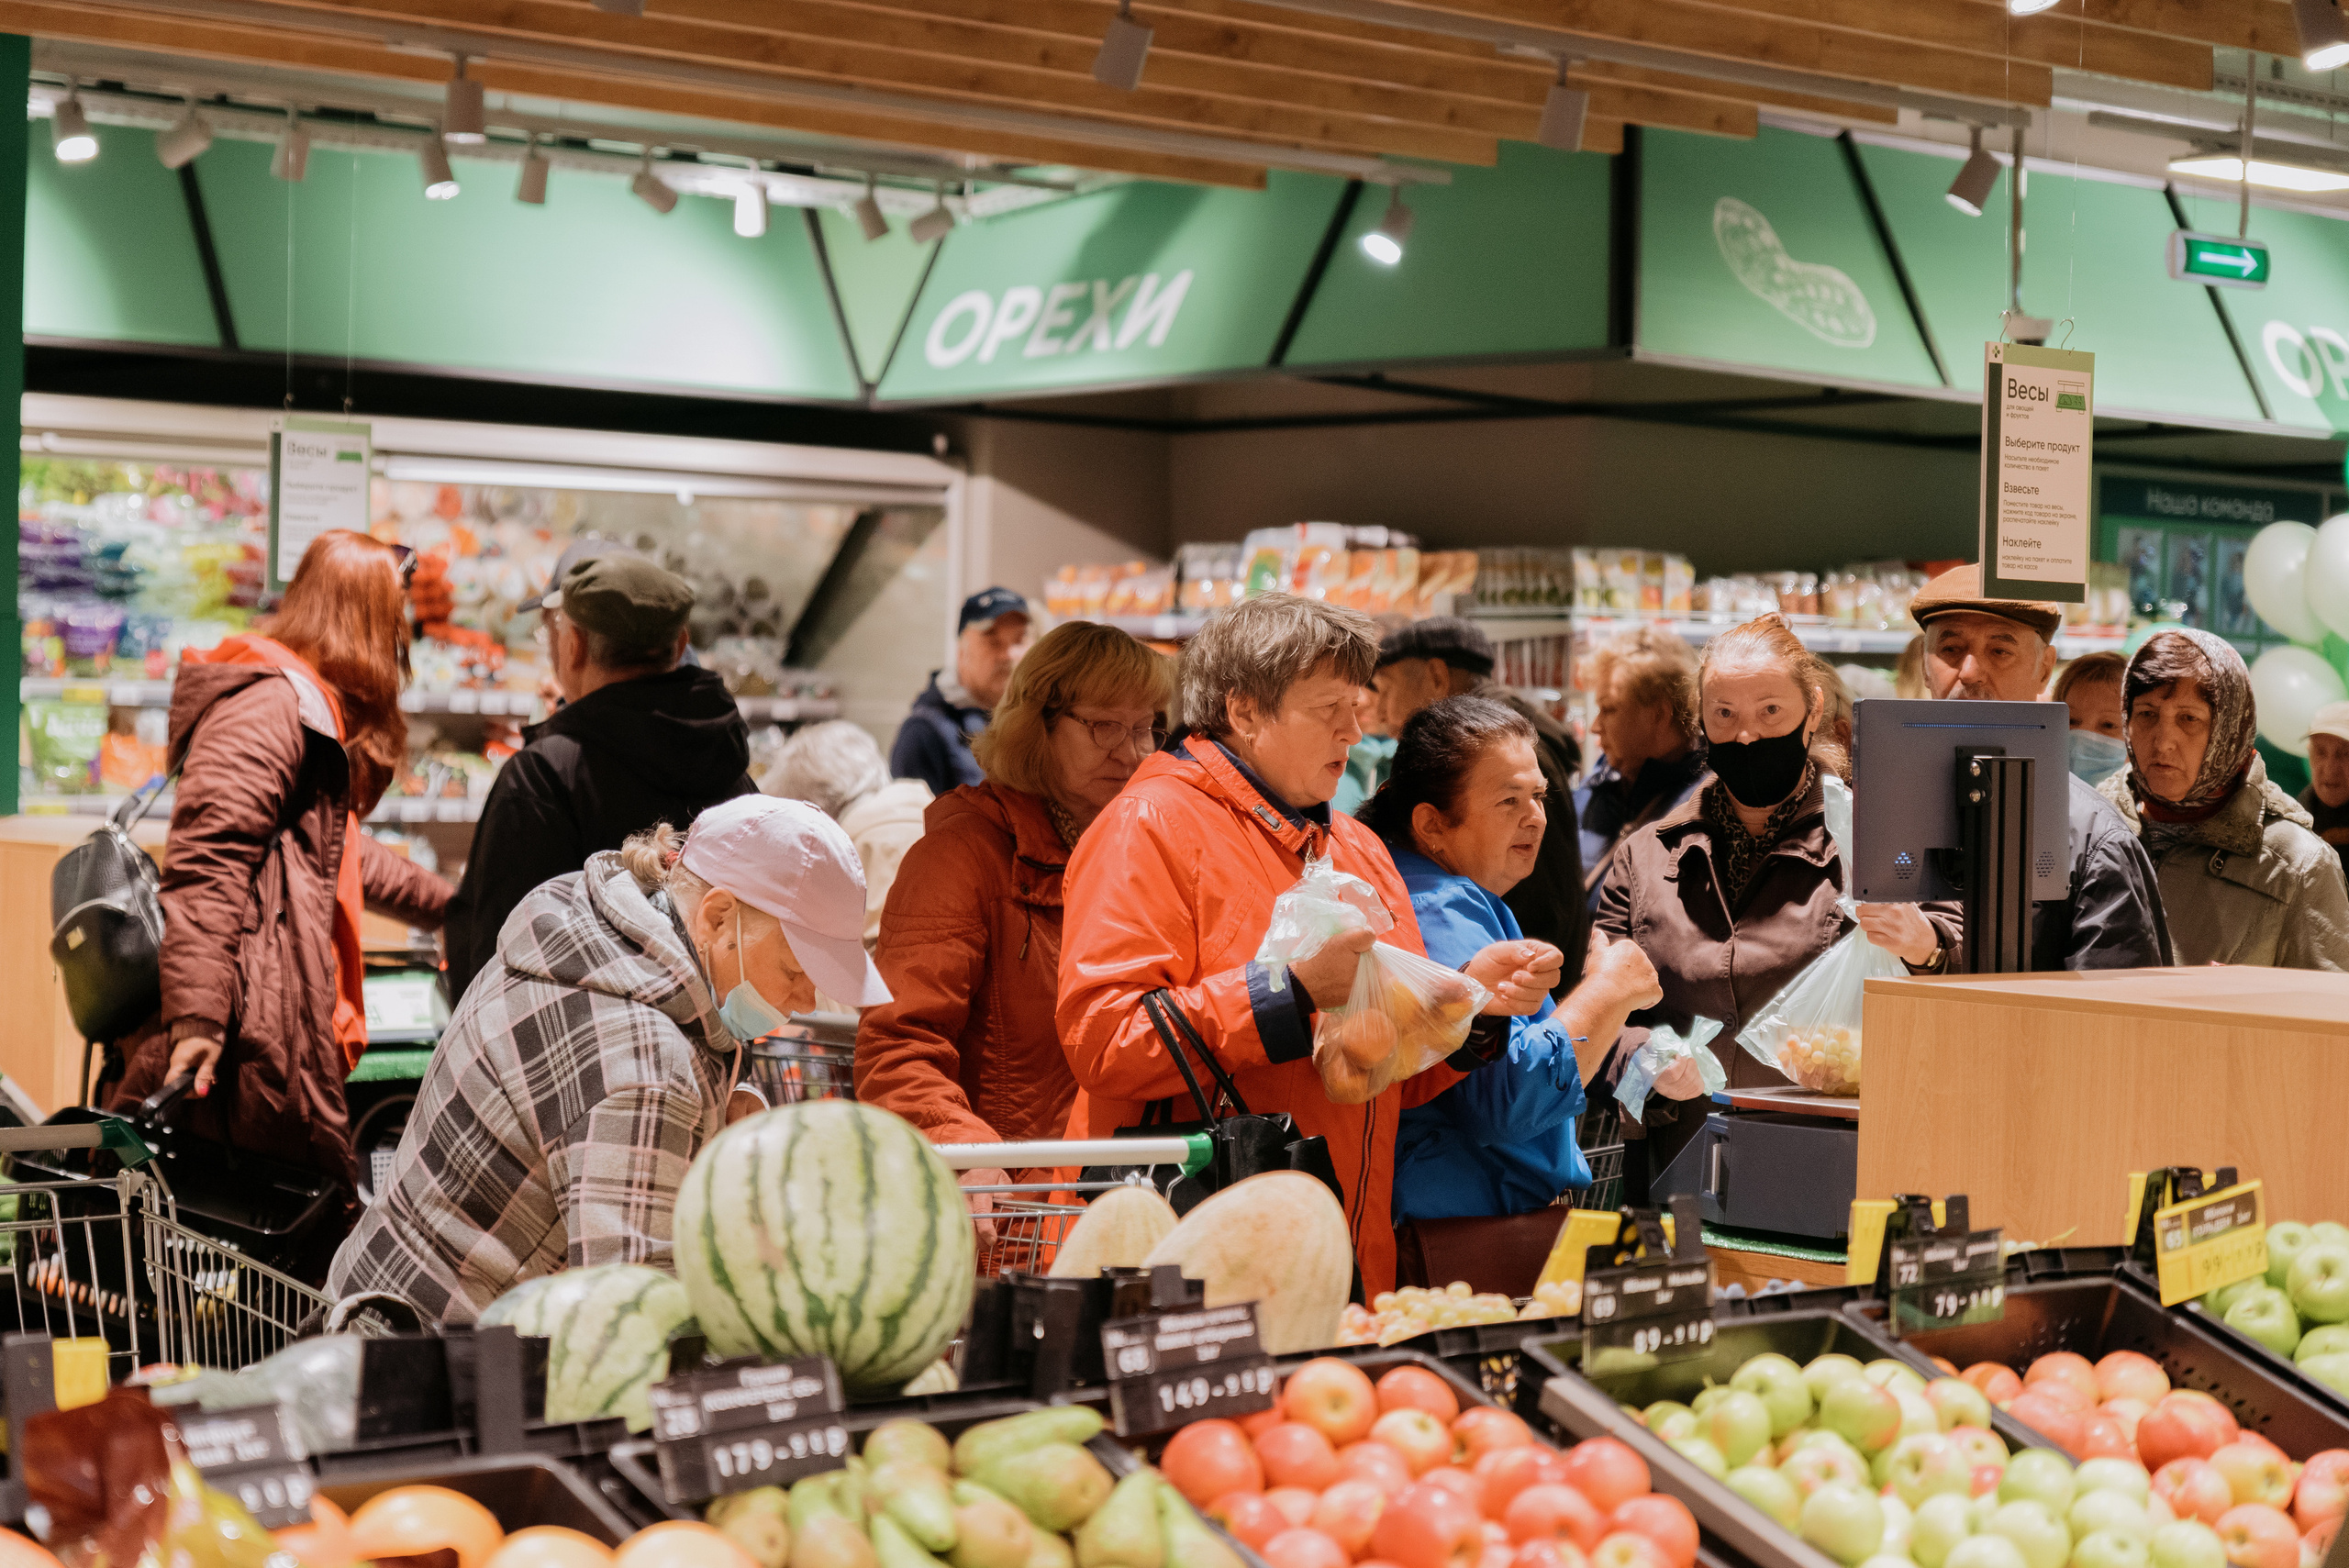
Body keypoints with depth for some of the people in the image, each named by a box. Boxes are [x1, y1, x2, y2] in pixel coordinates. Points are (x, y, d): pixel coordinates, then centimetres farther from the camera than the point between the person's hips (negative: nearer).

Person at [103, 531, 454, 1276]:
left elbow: (335, 854, 40)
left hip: (284, 1035, 11)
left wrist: (450, 906, 51)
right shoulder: (268, 704, -9)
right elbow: (207, 863, -19)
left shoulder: (307, 706, 25)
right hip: (253, 1038, -11)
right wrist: (196, 1017, -26)